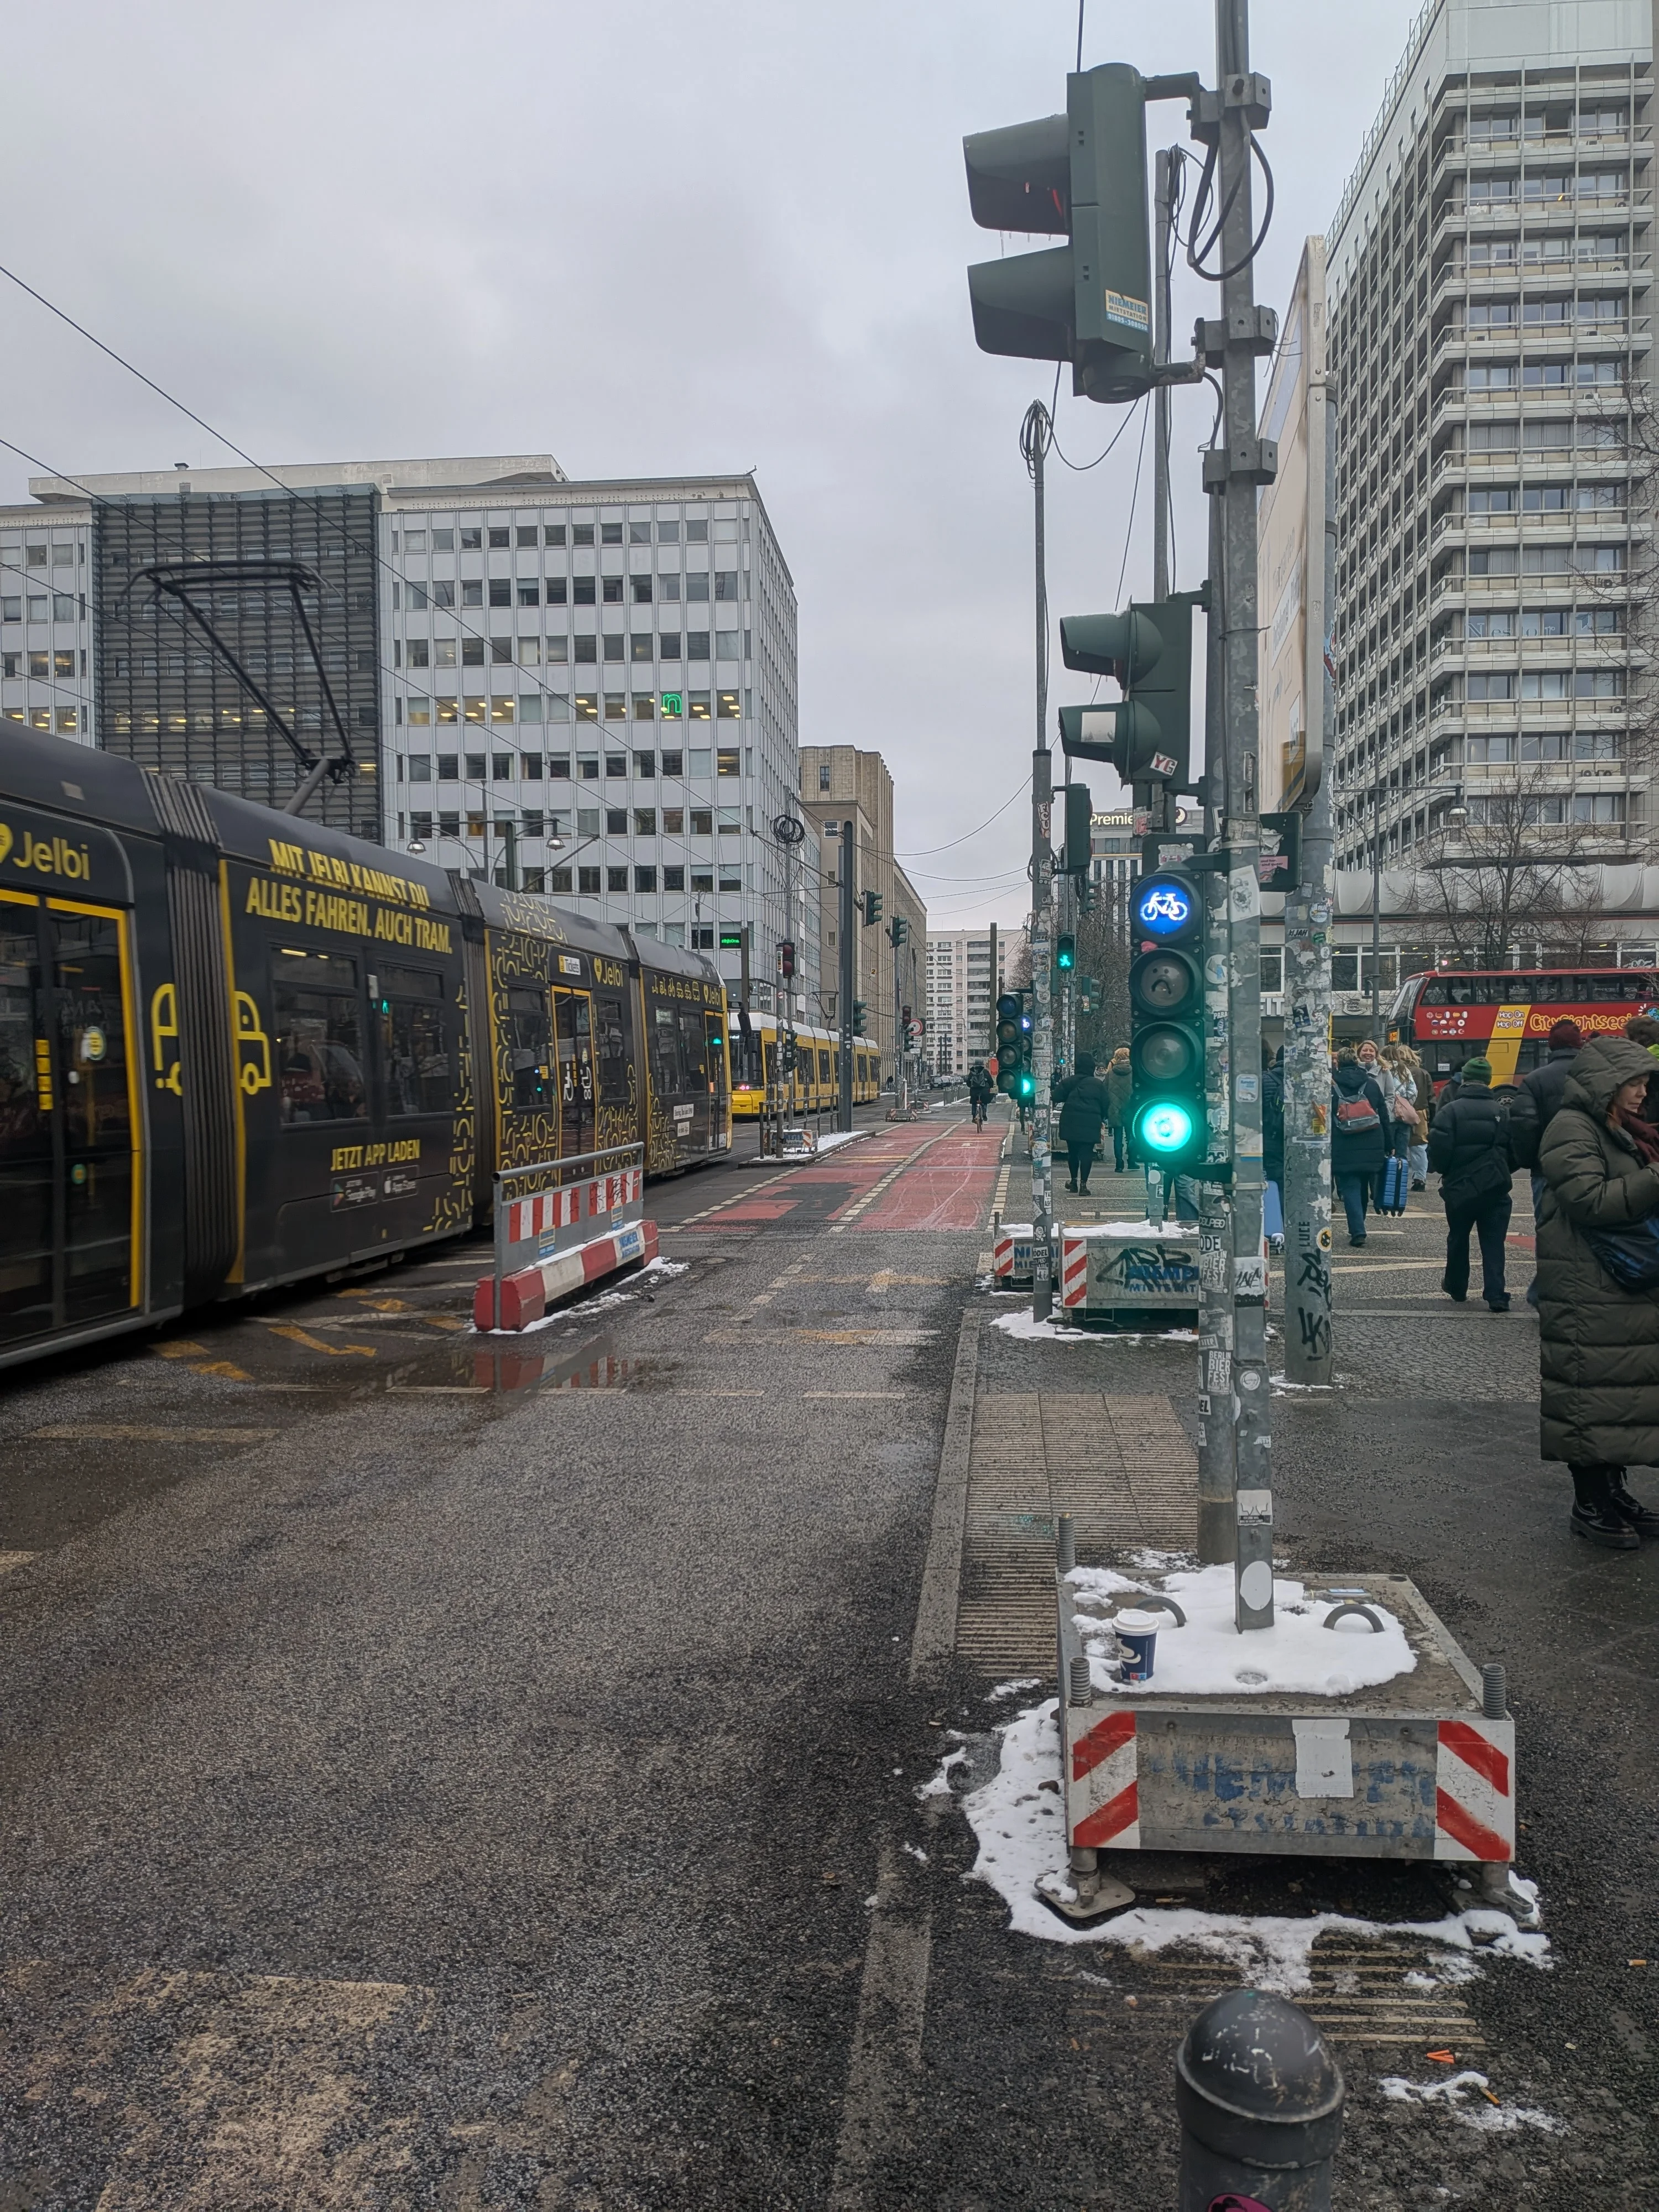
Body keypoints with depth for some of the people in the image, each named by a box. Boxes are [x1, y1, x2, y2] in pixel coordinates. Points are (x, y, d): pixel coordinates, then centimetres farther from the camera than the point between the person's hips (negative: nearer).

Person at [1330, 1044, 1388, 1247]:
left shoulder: (1332, 1087, -3)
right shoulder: (1371, 1084, 6)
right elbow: (1384, 1116, 8)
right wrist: (1387, 1146, 13)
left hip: (1344, 1150, -3)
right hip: (1372, 1148, 3)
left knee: (1350, 1189, -1)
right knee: (1362, 1188, 17)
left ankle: (1358, 1231, -11)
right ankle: (1358, 1228, 28)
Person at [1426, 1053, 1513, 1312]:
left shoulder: (1450, 1111, -10)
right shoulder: (1502, 1112, -3)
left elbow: (1438, 1152, -14)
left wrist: (1444, 1172, 7)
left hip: (1460, 1187, -1)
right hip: (1495, 1190, 1)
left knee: (1458, 1240, 16)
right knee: (1493, 1243, 3)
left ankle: (1456, 1288, 31)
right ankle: (1496, 1295, -4)